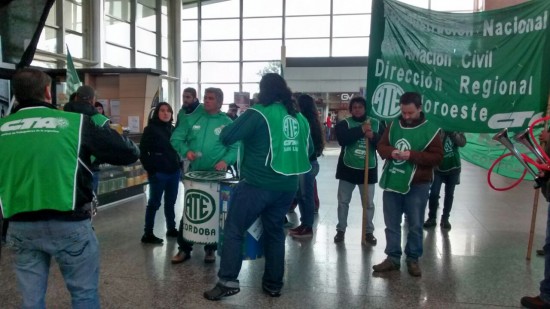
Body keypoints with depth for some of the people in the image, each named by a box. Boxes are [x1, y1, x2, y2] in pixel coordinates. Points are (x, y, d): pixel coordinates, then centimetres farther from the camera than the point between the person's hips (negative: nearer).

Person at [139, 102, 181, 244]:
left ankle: (171, 229, 26)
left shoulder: (173, 129, 12)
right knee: (154, 203, 0)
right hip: (158, 173, -6)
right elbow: (142, 151, -10)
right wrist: (150, 169, -14)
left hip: (174, 172, 6)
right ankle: (147, 234, 8)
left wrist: (179, 164, 8)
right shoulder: (150, 129, -6)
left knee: (170, 202, 14)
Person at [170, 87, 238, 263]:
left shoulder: (227, 123, -1)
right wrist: (186, 151, -14)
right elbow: (176, 139, 4)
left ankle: (211, 249, 24)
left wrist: (226, 161, -22)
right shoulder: (192, 119, 5)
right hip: (194, 173, 2)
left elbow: (236, 147, -5)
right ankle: (184, 249, 20)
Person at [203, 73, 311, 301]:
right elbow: (308, 151, 19)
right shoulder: (299, 118, 8)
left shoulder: (258, 113, -9)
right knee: (275, 232, 17)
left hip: (258, 184, -6)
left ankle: (228, 281, 4)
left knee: (234, 230, 6)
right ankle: (274, 284, 23)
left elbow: (227, 137, -9)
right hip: (287, 186, 6)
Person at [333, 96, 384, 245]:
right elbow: (342, 139, -21)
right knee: (343, 201, 8)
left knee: (369, 203, 8)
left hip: (368, 170, 1)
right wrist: (361, 130, -24)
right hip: (348, 168, -1)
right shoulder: (344, 123, -2)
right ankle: (341, 230, 22)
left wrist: (373, 136, -21)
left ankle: (369, 232, 23)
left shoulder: (376, 124, 4)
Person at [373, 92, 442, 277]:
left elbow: (437, 157, -10)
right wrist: (391, 152, -13)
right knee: (391, 224, 10)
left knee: (415, 226, 8)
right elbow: (381, 146, 10)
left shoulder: (430, 130, -7)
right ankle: (393, 258, 22)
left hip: (417, 186, -3)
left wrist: (412, 155, -22)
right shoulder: (393, 125, 6)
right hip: (392, 182, 4)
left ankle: (413, 259, 23)